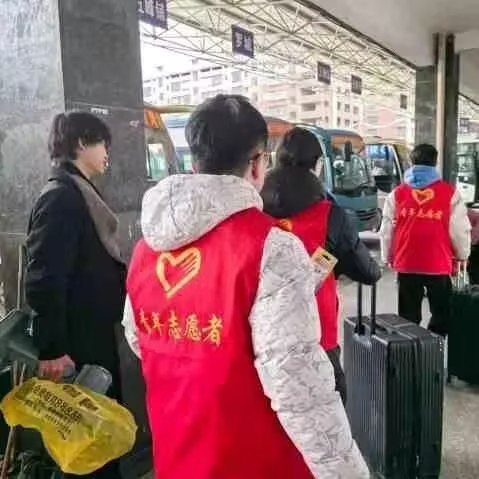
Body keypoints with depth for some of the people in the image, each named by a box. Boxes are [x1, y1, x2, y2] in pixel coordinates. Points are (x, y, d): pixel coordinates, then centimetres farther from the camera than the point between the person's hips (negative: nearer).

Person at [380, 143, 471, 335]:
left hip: (406, 264, 2)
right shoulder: (450, 193, -4)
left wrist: (388, 257, 17)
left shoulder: (397, 193, 1)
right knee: (441, 314, 14)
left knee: (408, 316, 10)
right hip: (439, 265, -1)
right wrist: (462, 255, 15)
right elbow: (459, 230, -2)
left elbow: (387, 231, 4)